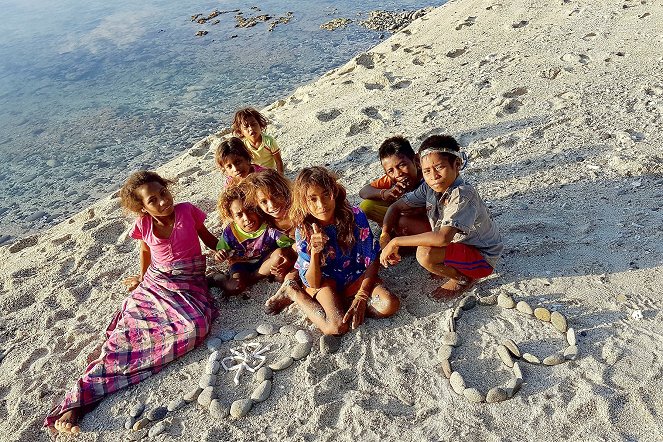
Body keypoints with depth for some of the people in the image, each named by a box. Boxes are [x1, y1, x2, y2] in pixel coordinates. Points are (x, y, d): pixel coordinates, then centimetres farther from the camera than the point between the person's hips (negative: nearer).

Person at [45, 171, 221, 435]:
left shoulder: (187, 211, -6)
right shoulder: (143, 224, 0)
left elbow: (209, 239, 11)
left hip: (188, 285, -2)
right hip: (155, 283, 2)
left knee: (195, 327, -33)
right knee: (127, 331, -21)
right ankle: (75, 402, -22)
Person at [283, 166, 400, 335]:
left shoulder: (355, 216, -16)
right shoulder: (303, 231, -15)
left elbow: (372, 260, -9)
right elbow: (313, 283, -14)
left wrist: (361, 297, -18)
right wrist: (315, 252, -32)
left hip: (357, 277, 2)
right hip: (325, 282, -2)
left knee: (390, 305, -25)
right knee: (338, 326, -28)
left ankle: (340, 303, -6)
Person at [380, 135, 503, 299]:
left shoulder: (463, 195, -32)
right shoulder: (430, 188, -9)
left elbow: (443, 238, -43)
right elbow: (396, 206, -1)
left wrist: (396, 242, -36)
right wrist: (385, 236, -18)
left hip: (482, 258, -8)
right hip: (459, 242, 8)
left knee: (425, 254, -34)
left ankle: (464, 278, -2)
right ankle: (448, 267, 8)